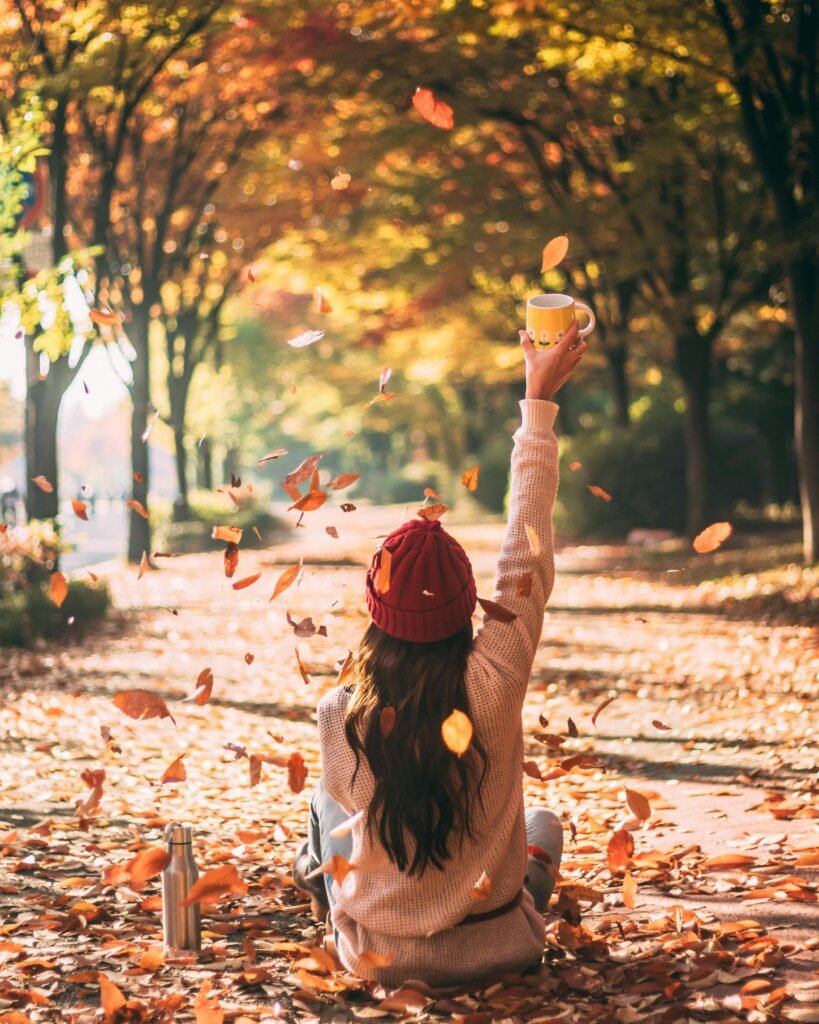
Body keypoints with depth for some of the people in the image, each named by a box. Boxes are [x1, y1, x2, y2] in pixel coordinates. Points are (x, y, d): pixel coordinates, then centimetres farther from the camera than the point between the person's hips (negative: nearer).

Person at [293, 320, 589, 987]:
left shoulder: (341, 713, -20)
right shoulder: (494, 683, -24)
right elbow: (527, 557, -13)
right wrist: (540, 401, -5)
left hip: (378, 957, 1)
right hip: (495, 950, 0)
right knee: (545, 825, 32)